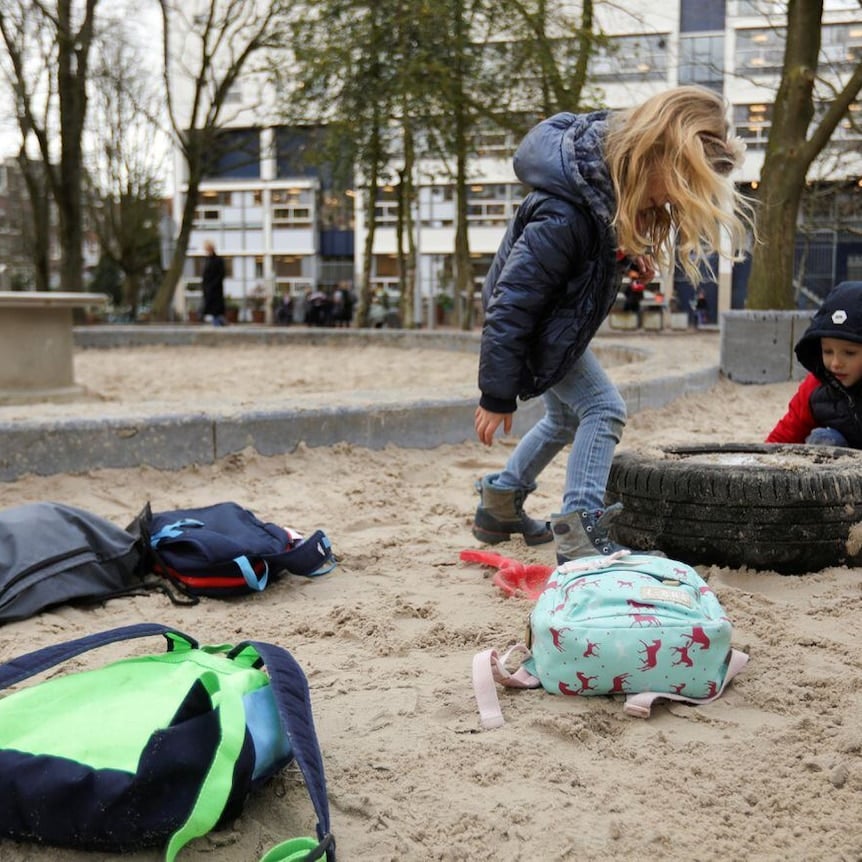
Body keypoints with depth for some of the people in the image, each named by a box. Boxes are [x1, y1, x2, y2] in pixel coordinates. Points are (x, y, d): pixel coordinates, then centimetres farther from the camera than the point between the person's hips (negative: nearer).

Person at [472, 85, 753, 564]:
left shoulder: (615, 170, -15)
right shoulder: (563, 214, -38)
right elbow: (512, 305, -31)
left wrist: (629, 254, -8)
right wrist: (497, 396, -25)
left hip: (562, 313, 9)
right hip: (539, 325, -9)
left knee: (565, 417, 20)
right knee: (603, 409, -15)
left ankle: (498, 504, 32)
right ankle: (578, 533, -13)